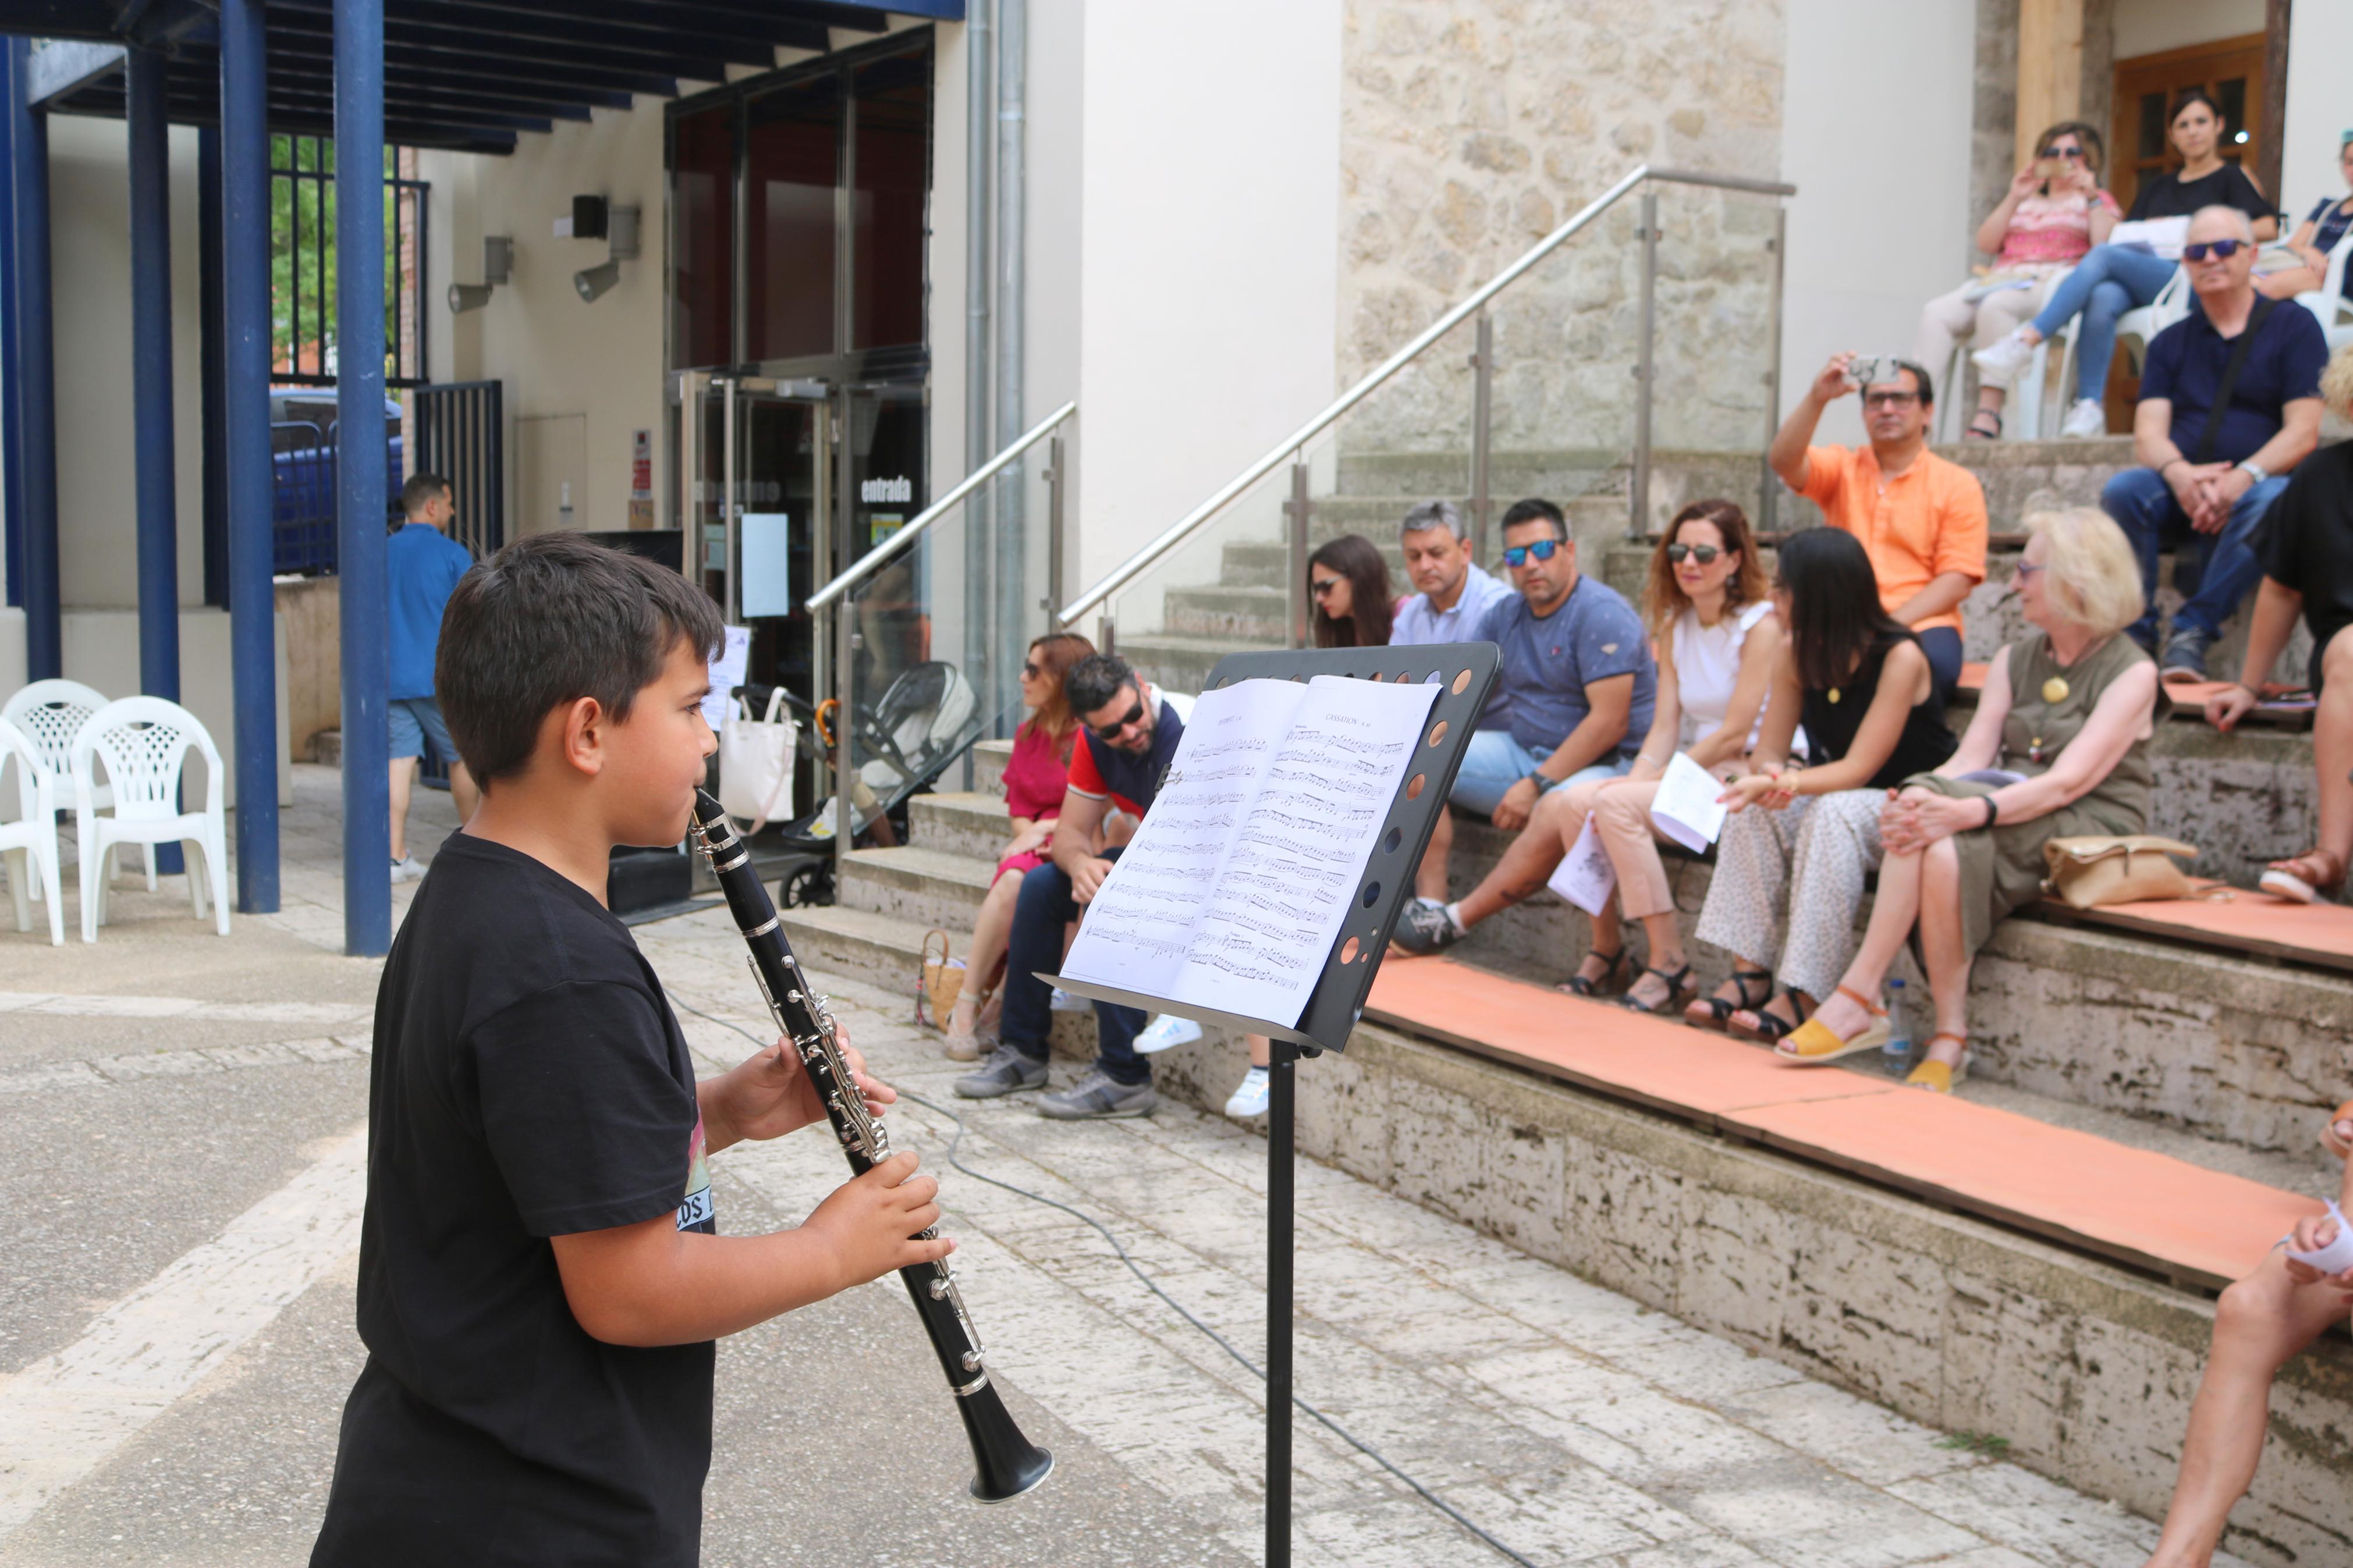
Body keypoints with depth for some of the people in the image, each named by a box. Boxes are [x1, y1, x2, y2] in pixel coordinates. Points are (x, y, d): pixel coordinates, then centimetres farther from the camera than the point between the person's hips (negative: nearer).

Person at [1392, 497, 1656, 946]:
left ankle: (1455, 921, -25)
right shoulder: (1506, 615, 11)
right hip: (1524, 752, 8)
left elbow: (1609, 722, -21)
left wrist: (1537, 785, -25)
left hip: (1603, 765, -8)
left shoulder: (1601, 614, -14)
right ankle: (1430, 904, -15)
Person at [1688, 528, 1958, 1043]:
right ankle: (1751, 975, -24)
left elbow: (1858, 769, -24)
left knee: (1834, 813, -35)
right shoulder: (1796, 654, -2)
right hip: (1831, 796, 6)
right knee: (1755, 808, -20)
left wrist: (1788, 783, -38)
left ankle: (1803, 998, -36)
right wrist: (1770, 779, -27)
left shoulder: (1899, 657, -21)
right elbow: (1767, 753, -3)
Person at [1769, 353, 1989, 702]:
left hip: (1919, 624, -1)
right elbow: (1783, 462, -5)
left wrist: (1892, 623, -15)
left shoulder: (1958, 485, 9)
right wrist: (1817, 398, -20)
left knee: (1933, 659, -36)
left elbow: (1957, 580, -1)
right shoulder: (1841, 467, 16)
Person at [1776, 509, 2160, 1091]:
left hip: (2091, 836, -5)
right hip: (2009, 819, 5)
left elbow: (2068, 782, -18)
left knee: (1951, 837, -32)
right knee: (1940, 848, -31)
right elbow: (1971, 758, 3)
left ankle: (1857, 997, -26)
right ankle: (1949, 1037, -31)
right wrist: (1916, 799, -19)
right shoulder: (2014, 661, 16)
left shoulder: (2131, 672, -4)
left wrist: (1971, 811, -33)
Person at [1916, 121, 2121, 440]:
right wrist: (2014, 199, 7)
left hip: (2054, 286, -5)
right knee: (1936, 312, -23)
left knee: (1996, 305, -38)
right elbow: (1986, 243, 15)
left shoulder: (2096, 201, 21)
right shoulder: (2025, 201, 33)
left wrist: (2092, 197, -3)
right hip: (2001, 279, 5)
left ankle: (1988, 414, -45)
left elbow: (2107, 248, 0)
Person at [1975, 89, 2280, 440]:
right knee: (2103, 297, -34)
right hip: (2139, 286, 4)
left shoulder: (2231, 179, 18)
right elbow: (2126, 234, 24)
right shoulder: (2156, 187, 33)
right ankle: (2089, 408, -41)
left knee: (2103, 256, -30)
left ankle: (2025, 342, -44)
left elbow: (2268, 226, 2)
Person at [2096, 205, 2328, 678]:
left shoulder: (2293, 326, 6)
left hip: (2259, 483, -3)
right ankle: (2134, 633, -25)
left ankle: (2193, 631, -32)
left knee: (2269, 502, -37)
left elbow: (2303, 433, -4)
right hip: (2180, 492, 3)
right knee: (2122, 491, -29)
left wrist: (2243, 477, -23)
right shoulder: (2171, 343, 17)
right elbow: (2148, 435, 4)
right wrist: (2180, 474, -21)